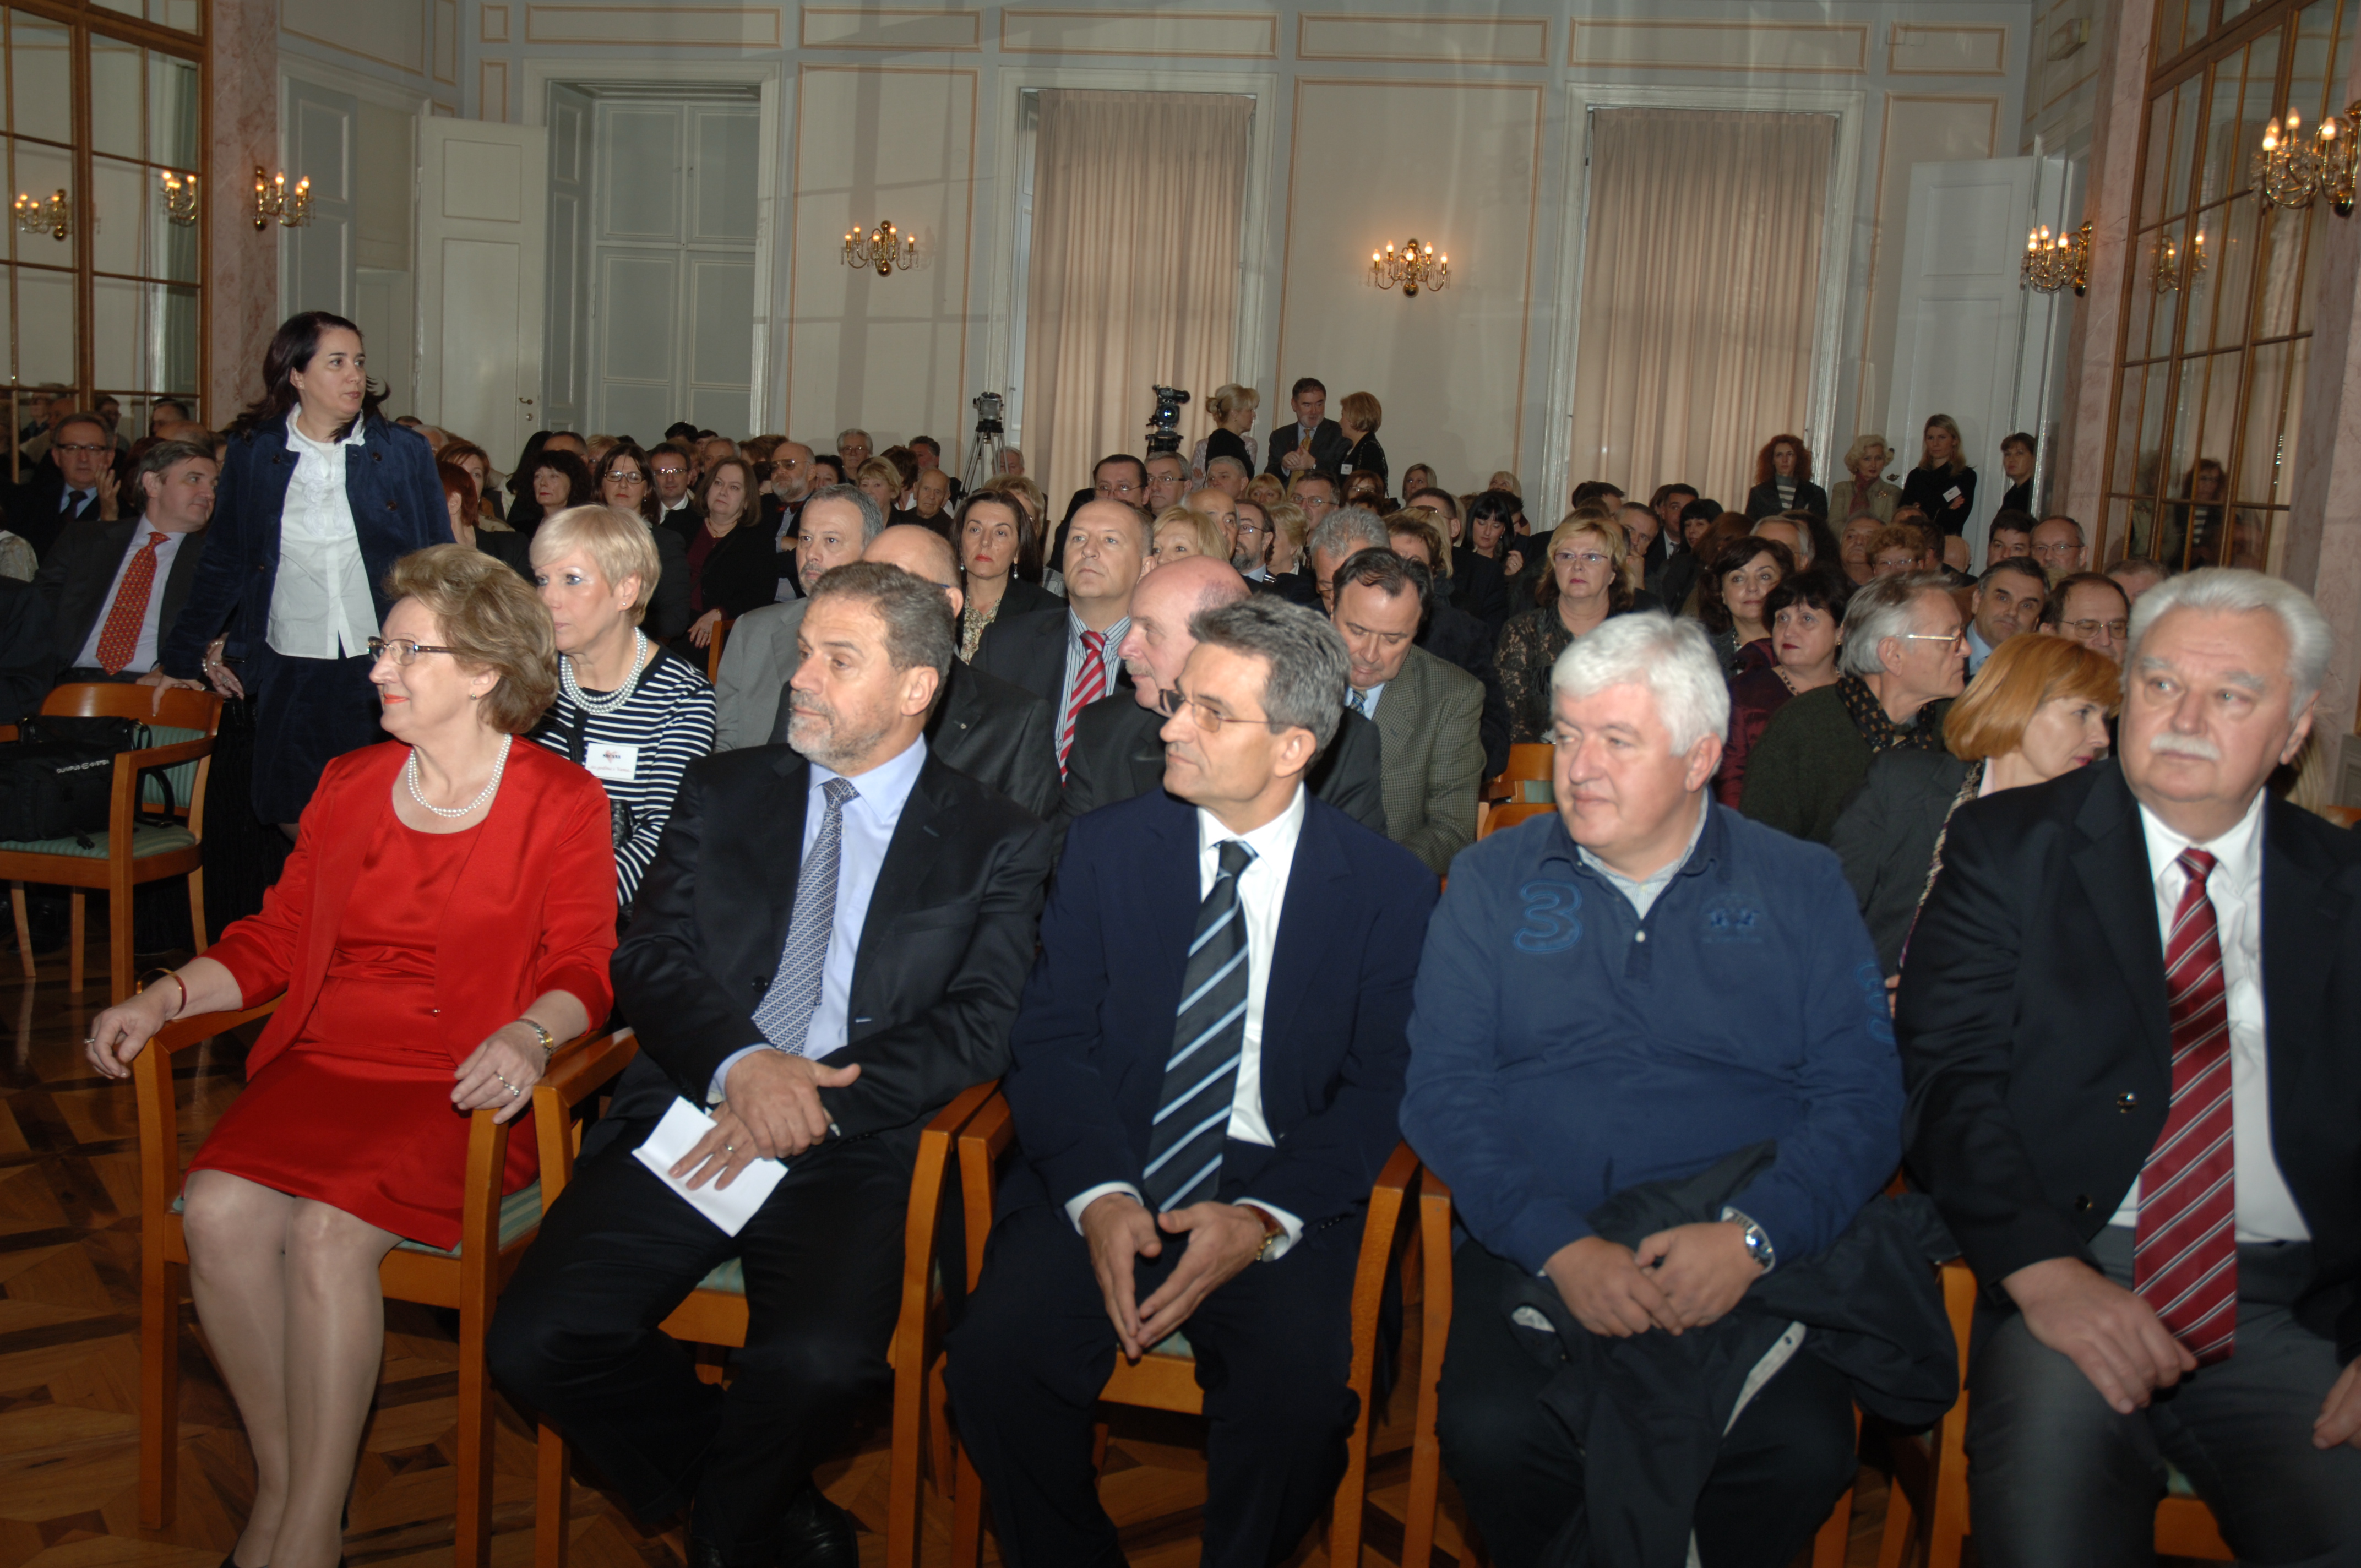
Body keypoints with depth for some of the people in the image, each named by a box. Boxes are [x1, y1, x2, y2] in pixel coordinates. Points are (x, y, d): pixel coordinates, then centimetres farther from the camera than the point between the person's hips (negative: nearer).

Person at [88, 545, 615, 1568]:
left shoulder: (561, 803, 1)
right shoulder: (348, 785, 16)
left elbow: (581, 971, -5)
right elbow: (277, 939, 17)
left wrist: (528, 1035, -25)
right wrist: (164, 998, 3)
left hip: (464, 1085, -4)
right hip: (327, 1062, 5)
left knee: (328, 1231, -28)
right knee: (219, 1208, -23)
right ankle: (278, 1484, -6)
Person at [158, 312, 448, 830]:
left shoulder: (404, 452, 3)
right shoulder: (253, 453, 5)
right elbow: (223, 561, 15)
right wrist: (191, 650, 17)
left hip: (381, 669, -1)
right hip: (290, 670, 2)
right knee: (291, 819, 4)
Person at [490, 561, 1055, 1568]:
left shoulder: (997, 842, 7)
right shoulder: (724, 793, 15)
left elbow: (982, 1022, -4)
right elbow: (649, 957, 6)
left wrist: (814, 1101, -16)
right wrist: (738, 1062, -15)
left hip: (852, 1146, -3)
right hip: (694, 1119, 3)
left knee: (818, 1363, -30)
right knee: (534, 1341, -18)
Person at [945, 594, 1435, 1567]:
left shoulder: (1388, 890, 1)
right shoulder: (1105, 848, 5)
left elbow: (1376, 1087, -1)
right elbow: (1051, 1042, 1)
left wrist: (1262, 1219, -16)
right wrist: (1098, 1195, -16)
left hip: (1280, 1196, -1)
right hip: (1104, 1179, 2)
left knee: (1298, 1389, -29)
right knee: (995, 1358, -24)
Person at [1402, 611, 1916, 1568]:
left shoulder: (1801, 891, 9)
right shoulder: (1493, 883, 9)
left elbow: (1862, 1102, 3)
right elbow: (1442, 1088, 1)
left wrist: (1754, 1234, -15)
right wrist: (1558, 1245, -13)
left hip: (1752, 1263, 0)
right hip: (1534, 1255, 0)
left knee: (1802, 1452, -27)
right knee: (1489, 1433, -27)